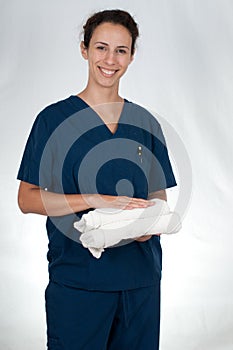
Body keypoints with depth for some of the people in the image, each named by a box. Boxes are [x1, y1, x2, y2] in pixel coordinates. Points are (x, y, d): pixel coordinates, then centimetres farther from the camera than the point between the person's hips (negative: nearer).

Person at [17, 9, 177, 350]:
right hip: (76, 278, -3)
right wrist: (96, 199, -18)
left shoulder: (146, 123, 9)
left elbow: (159, 195, 14)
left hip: (141, 277, 4)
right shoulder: (54, 118, -2)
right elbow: (27, 199, -6)